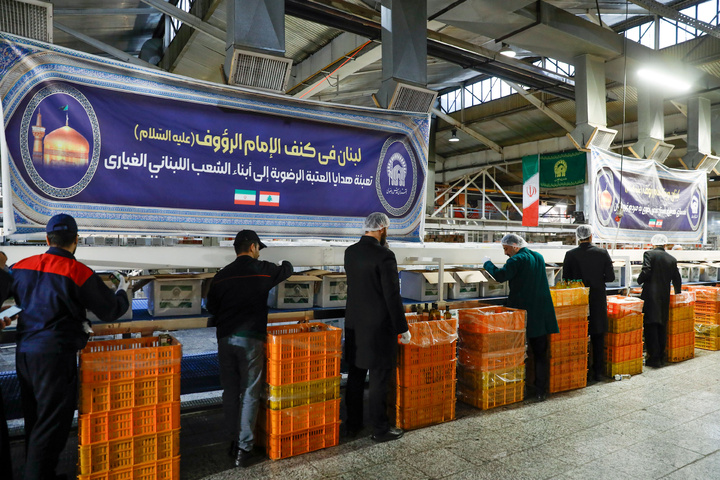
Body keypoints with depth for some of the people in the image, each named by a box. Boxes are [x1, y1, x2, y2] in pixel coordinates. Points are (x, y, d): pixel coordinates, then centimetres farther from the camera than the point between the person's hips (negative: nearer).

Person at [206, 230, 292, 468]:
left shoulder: (221, 275, 7)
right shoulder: (262, 269, -3)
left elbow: (211, 306, 14)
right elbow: (287, 270, 16)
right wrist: (285, 263, 40)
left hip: (225, 339, 4)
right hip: (250, 339, -4)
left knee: (230, 391, 15)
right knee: (249, 393, 4)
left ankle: (234, 441, 25)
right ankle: (244, 448, 6)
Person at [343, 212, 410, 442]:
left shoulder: (350, 252, 4)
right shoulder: (384, 255, -17)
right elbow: (392, 296, -17)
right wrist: (402, 328, -9)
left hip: (354, 324, 7)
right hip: (378, 327, -7)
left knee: (355, 376, 15)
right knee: (379, 379, 5)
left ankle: (353, 424, 27)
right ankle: (380, 429, 16)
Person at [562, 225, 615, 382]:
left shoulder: (570, 255, -7)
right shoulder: (603, 253, -4)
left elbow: (565, 279, -4)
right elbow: (610, 277, -3)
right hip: (598, 300, 1)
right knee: (598, 338, 11)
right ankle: (598, 372, 17)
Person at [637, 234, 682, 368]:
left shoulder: (649, 254, -5)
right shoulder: (672, 259, 10)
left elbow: (646, 272, -16)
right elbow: (677, 280, 15)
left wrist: (639, 281, 4)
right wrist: (677, 293, 32)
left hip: (651, 296, -5)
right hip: (665, 297, 5)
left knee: (651, 326, -4)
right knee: (661, 326, 13)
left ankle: (654, 358, -6)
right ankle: (661, 357, 20)